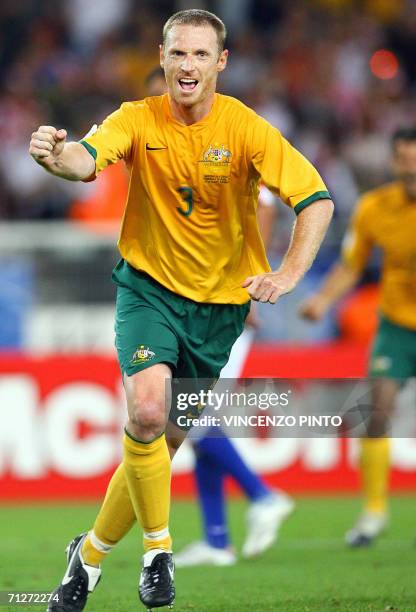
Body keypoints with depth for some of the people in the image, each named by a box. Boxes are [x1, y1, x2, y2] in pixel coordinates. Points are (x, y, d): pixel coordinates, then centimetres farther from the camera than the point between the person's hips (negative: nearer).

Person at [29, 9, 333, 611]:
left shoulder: (246, 129, -12)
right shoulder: (140, 119, -9)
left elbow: (317, 200, -16)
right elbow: (89, 159, -29)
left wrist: (288, 274, -29)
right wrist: (58, 156, -53)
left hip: (220, 301, 1)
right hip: (149, 286, -1)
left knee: (166, 439, 7)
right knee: (147, 409, -26)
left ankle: (91, 552, 27)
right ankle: (157, 549, -8)